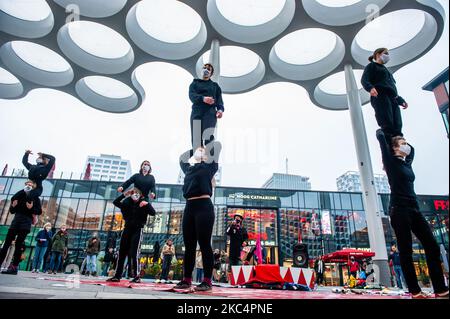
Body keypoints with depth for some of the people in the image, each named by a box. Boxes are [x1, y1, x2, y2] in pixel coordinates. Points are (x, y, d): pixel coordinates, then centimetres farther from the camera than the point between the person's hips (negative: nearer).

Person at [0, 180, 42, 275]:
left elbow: (39, 211, -3)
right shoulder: (20, 196, 14)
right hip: (16, 220, 4)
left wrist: (31, 208, -20)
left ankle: (14, 267, -6)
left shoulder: (35, 198, 6)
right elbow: (12, 211, 14)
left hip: (26, 222, -4)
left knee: (18, 244, -7)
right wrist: (13, 206, -7)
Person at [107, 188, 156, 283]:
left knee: (134, 253, -11)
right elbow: (115, 202, 0)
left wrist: (147, 204, -33)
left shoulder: (144, 203, -8)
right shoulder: (128, 202, 3)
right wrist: (124, 194, -9)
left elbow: (153, 213, -18)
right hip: (127, 229, 5)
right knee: (122, 252, 9)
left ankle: (137, 276, -4)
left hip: (137, 230, -5)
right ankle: (117, 276, 19)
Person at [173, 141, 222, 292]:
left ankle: (207, 281, 3)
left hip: (204, 206, -6)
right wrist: (194, 150, 36)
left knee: (204, 244, -4)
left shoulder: (209, 166, 8)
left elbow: (217, 146, 4)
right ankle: (187, 279, 17)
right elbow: (182, 158, 41)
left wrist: (205, 148, 22)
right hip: (189, 208, 6)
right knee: (189, 245, 9)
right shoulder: (189, 169, 22)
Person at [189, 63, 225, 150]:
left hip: (210, 112, 0)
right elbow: (192, 95, 1)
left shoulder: (215, 85, 25)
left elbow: (219, 99, 14)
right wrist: (203, 98, -19)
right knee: (196, 138, -8)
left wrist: (220, 109, -9)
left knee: (208, 136, -22)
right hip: (197, 112, 1)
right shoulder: (194, 83, 21)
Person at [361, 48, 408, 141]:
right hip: (381, 97, -7)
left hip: (393, 99, 7)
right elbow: (364, 80, -4)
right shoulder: (372, 66, 16)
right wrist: (370, 88, -26)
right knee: (388, 128, -23)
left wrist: (401, 100, 26)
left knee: (397, 129, -11)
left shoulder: (386, 70, 39)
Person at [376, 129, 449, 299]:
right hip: (399, 210, -8)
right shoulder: (391, 162, -2)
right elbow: (380, 136, -3)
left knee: (433, 247, 3)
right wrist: (383, 131, 17)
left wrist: (400, 139, 36)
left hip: (414, 210, 8)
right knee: (406, 251, -4)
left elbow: (412, 149, 41)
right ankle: (415, 291, 4)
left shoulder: (407, 164, 18)